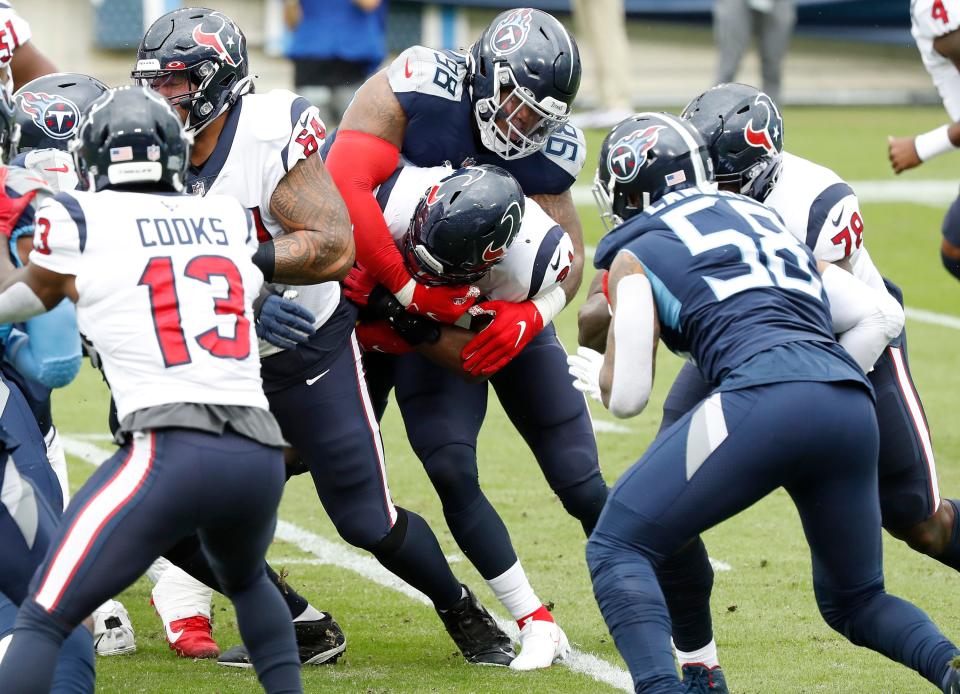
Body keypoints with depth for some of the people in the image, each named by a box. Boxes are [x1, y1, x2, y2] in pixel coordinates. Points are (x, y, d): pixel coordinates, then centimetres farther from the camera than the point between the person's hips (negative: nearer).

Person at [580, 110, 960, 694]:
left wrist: (606, 364, 29)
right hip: (853, 402, 6)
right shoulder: (771, 221, 31)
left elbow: (625, 397, 7)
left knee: (617, 549, 6)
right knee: (853, 601, 23)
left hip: (766, 399, -6)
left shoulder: (638, 255, 13)